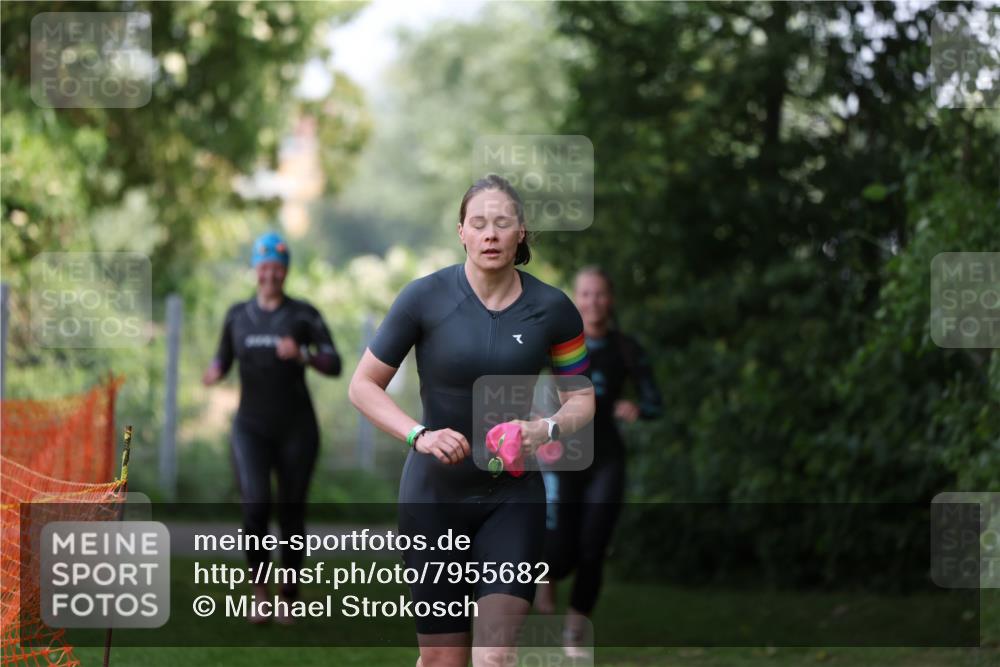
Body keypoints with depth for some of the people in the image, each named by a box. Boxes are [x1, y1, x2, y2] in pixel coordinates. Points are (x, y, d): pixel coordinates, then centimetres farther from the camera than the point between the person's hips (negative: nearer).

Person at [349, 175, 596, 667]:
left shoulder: (552, 309, -3)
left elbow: (581, 398, 8)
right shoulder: (424, 298, -8)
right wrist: (419, 435, -18)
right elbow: (363, 386, -2)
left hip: (514, 498, 1)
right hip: (434, 496, -1)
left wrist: (547, 428, -14)